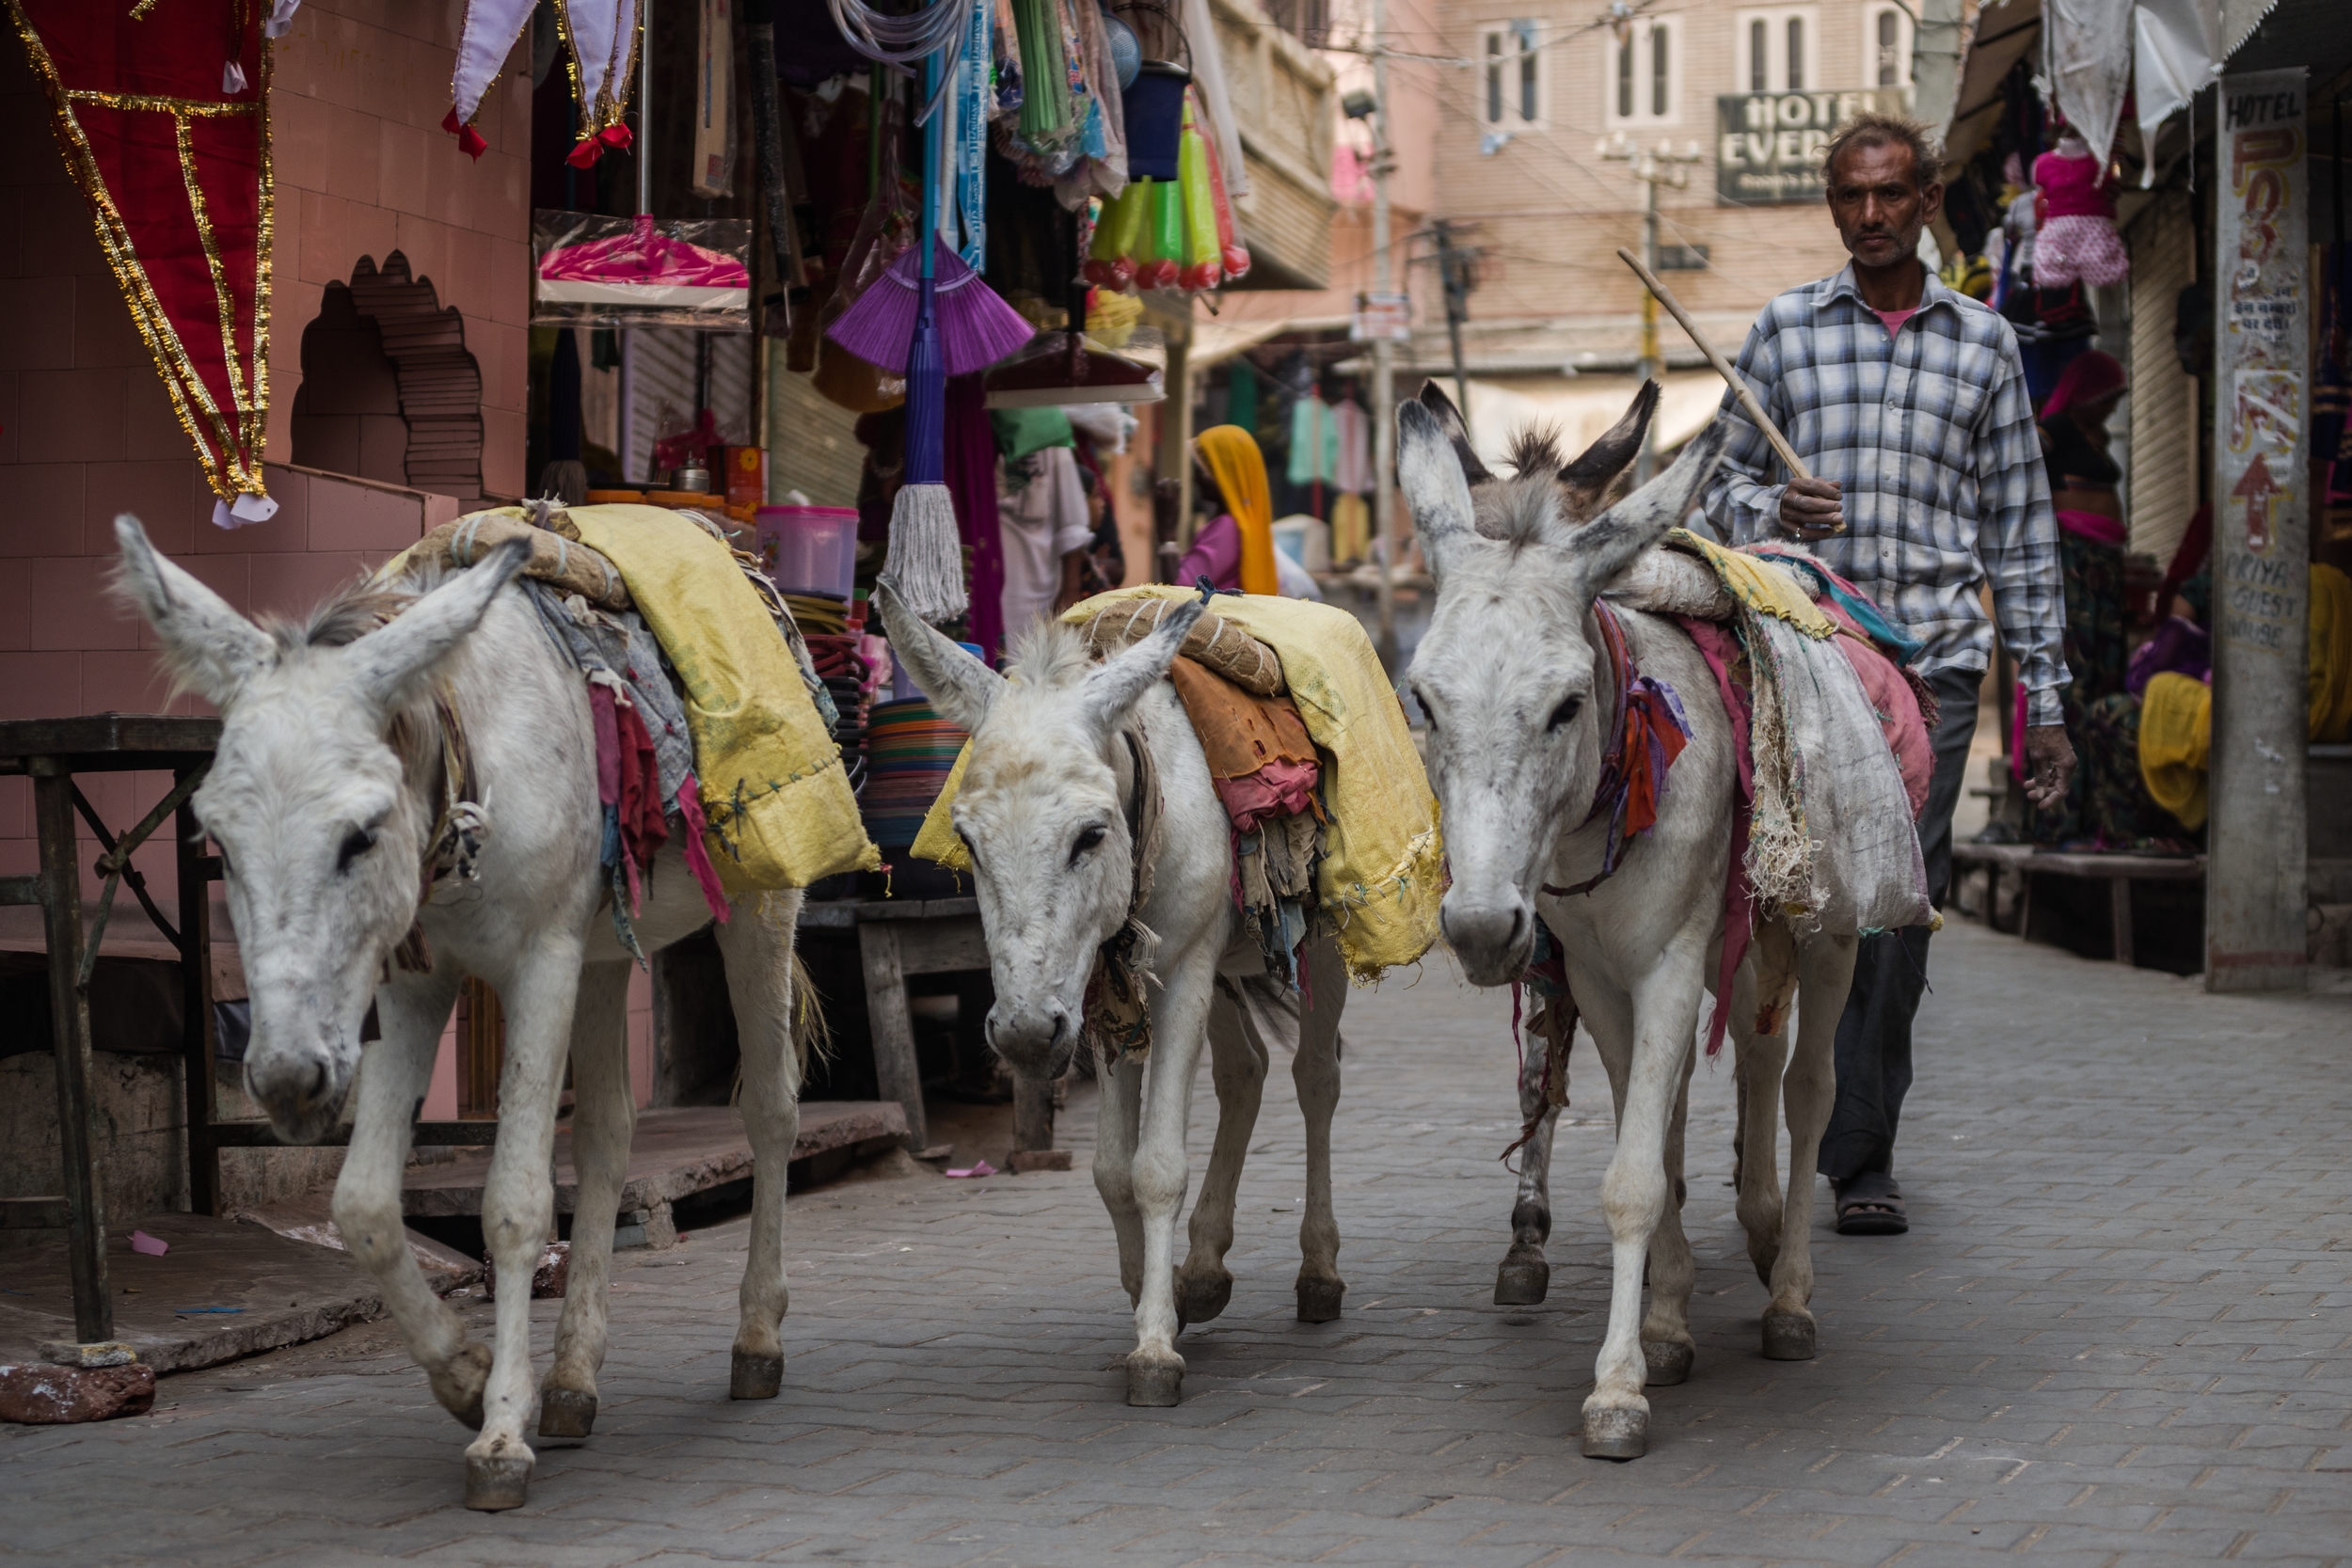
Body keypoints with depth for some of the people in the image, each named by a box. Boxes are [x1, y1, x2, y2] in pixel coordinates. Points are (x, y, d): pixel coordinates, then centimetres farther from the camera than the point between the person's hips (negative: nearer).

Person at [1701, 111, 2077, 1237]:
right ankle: (1854, 1143, 8)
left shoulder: (1983, 344, 11)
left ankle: (1860, 1155, 3)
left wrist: (2043, 697, 8)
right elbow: (1723, 482, 15)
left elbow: (2018, 529, 12)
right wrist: (1775, 510, -10)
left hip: (1934, 654, 0)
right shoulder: (1784, 329, 10)